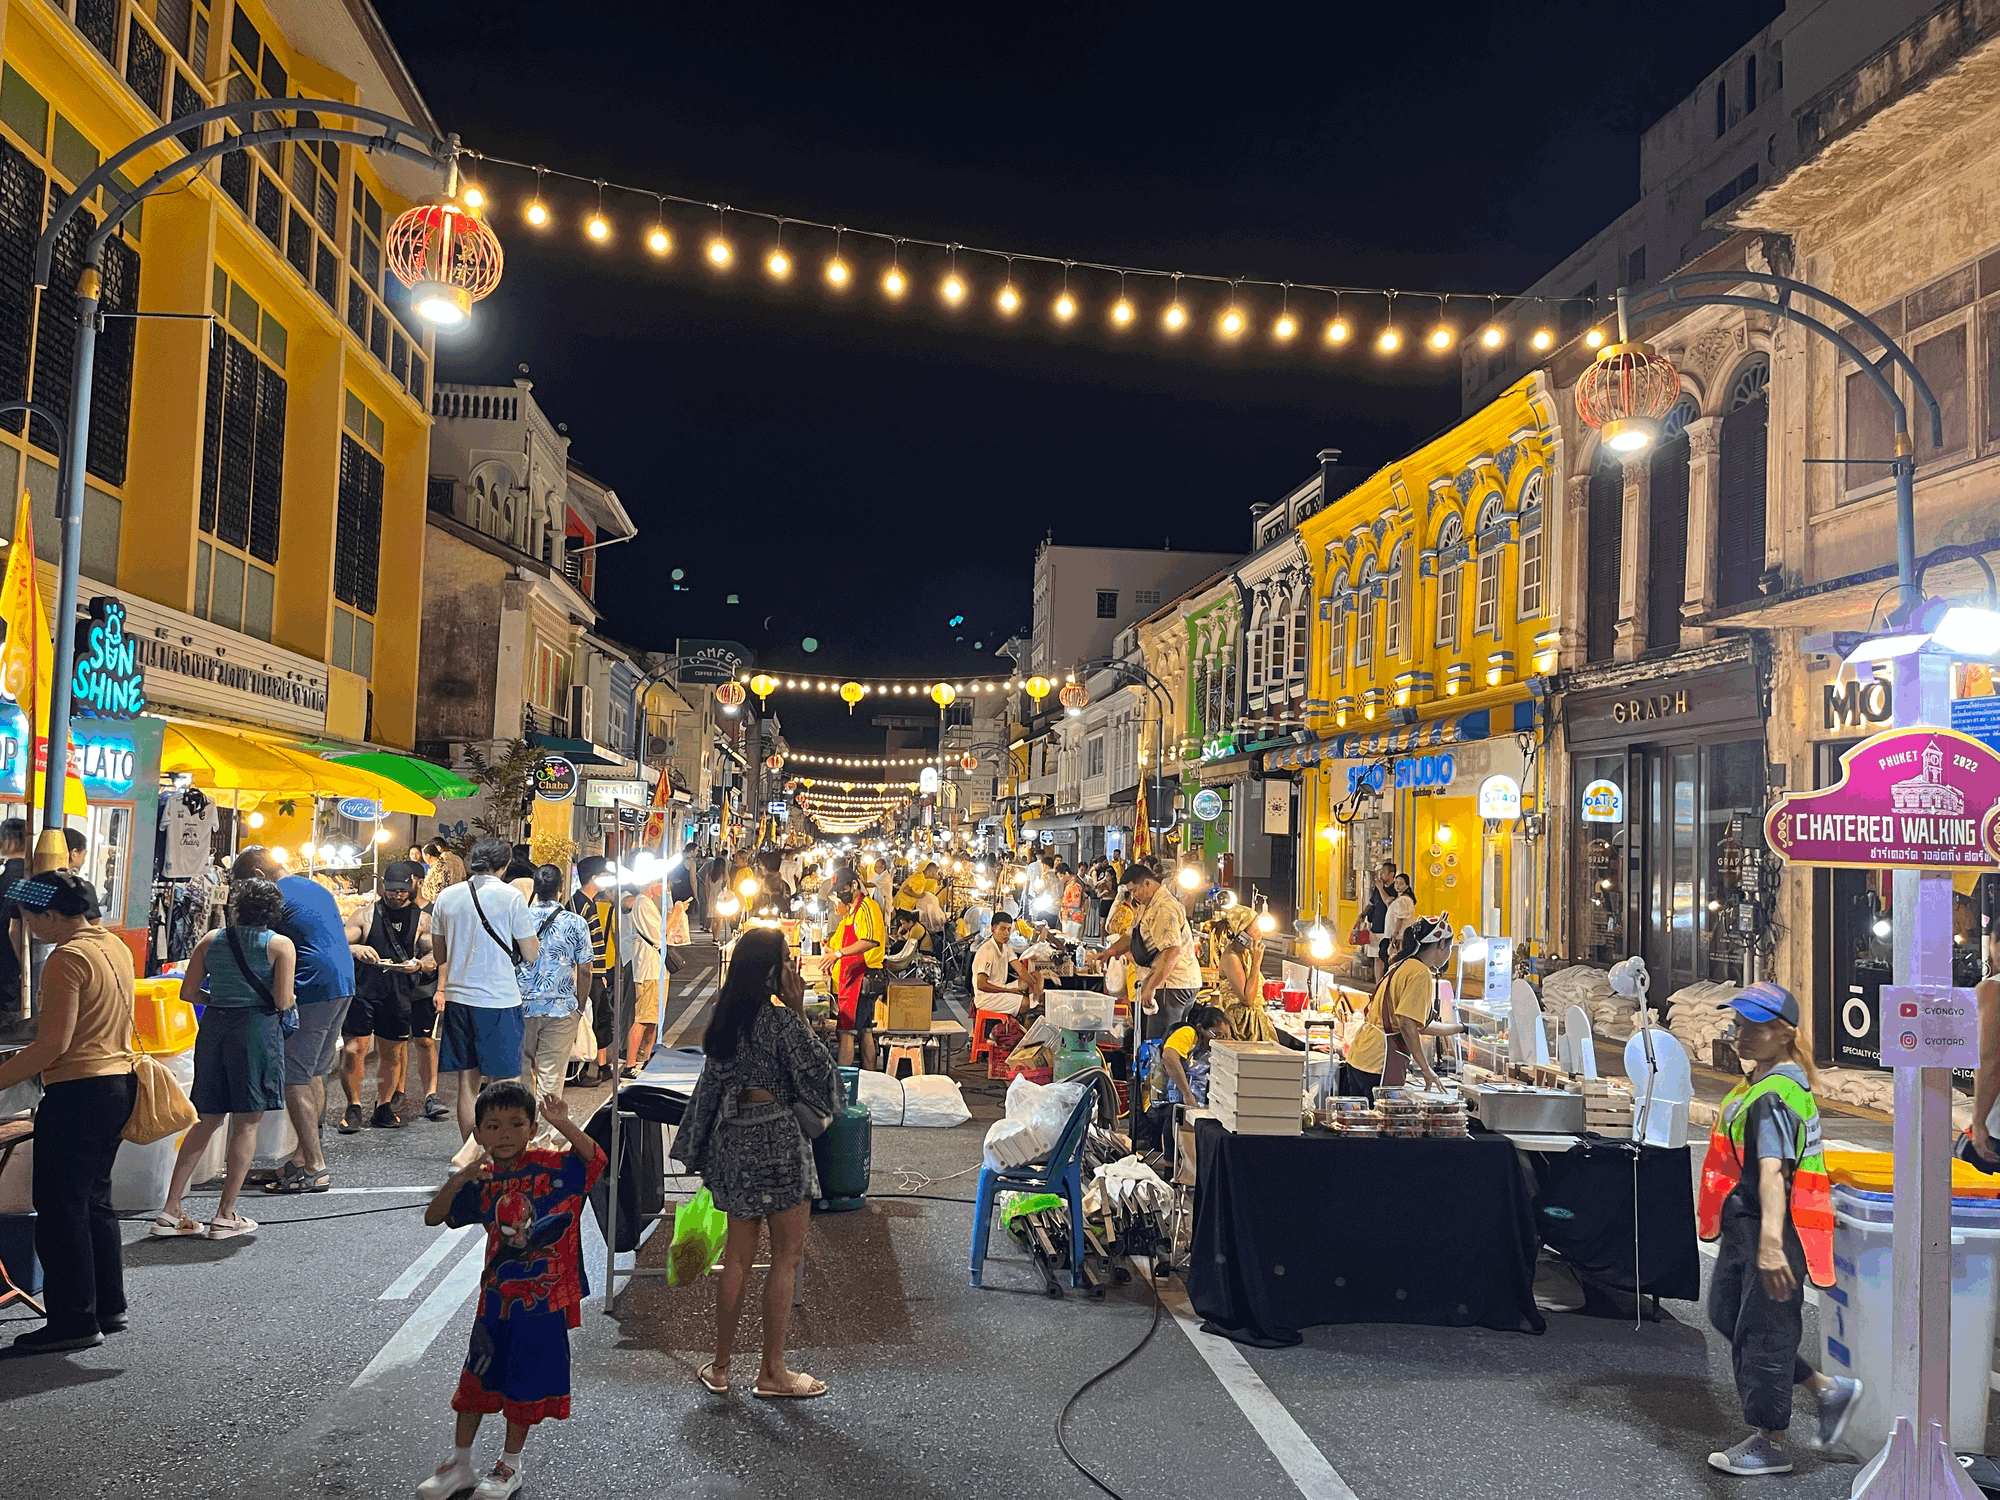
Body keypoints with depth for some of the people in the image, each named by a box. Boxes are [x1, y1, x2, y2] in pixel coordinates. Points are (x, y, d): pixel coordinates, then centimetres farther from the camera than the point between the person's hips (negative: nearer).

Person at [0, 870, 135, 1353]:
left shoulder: (67, 959, -17)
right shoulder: (114, 944, 11)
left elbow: (53, 1045, -20)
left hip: (78, 1091, -10)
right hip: (119, 1081, 10)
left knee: (59, 1207, -1)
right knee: (94, 1199, 17)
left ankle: (72, 1322, 4)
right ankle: (107, 1307, 24)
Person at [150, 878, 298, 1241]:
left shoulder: (211, 940, 10)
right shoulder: (280, 944, -2)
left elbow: (188, 991, 9)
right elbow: (283, 1001, -9)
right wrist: (292, 1000, 13)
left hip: (214, 1025, 5)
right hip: (257, 1029, -4)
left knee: (206, 1121, 14)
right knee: (246, 1123, 4)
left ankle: (170, 1211, 13)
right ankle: (226, 1216, 5)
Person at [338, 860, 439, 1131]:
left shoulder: (422, 919, 7)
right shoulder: (365, 914, 4)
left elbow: (435, 955, 3)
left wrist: (420, 965, -20)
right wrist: (356, 949, -23)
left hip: (398, 994, 2)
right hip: (362, 990, -1)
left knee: (392, 1054, 7)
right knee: (353, 1050, -8)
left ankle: (383, 1108, 22)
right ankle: (354, 1107, 7)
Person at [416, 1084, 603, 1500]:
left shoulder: (551, 1166, -11)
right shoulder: (482, 1182, 0)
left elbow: (594, 1158, -25)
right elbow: (433, 1217, 0)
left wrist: (563, 1125, -39)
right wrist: (457, 1181, -17)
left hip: (544, 1297, -4)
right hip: (497, 1295, 4)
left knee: (525, 1380, 10)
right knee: (476, 1376, 14)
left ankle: (511, 1462, 30)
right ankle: (460, 1463, 32)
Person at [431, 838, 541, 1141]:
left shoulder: (447, 896, 6)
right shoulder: (510, 896, -8)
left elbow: (440, 954, 15)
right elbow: (531, 954, -4)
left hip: (457, 997, 5)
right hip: (499, 999, -4)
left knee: (467, 1081, 11)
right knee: (503, 1082, 2)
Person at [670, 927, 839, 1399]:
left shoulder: (726, 1017, 5)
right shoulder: (782, 1022, -18)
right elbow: (817, 1074, -10)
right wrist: (800, 1012, -10)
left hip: (732, 1140, 7)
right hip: (774, 1141, -7)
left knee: (739, 1254, 17)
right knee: (787, 1255, 6)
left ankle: (720, 1366, 24)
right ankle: (772, 1372, 14)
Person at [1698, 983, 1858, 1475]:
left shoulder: (1775, 1094, -21)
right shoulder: (1759, 1083, 11)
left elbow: (1773, 1170, -34)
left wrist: (1770, 1243, -43)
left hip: (1771, 1231, -10)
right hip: (1743, 1228, 10)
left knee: (1762, 1332, 3)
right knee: (1726, 1315, 18)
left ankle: (1770, 1445, 19)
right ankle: (1828, 1388, 29)